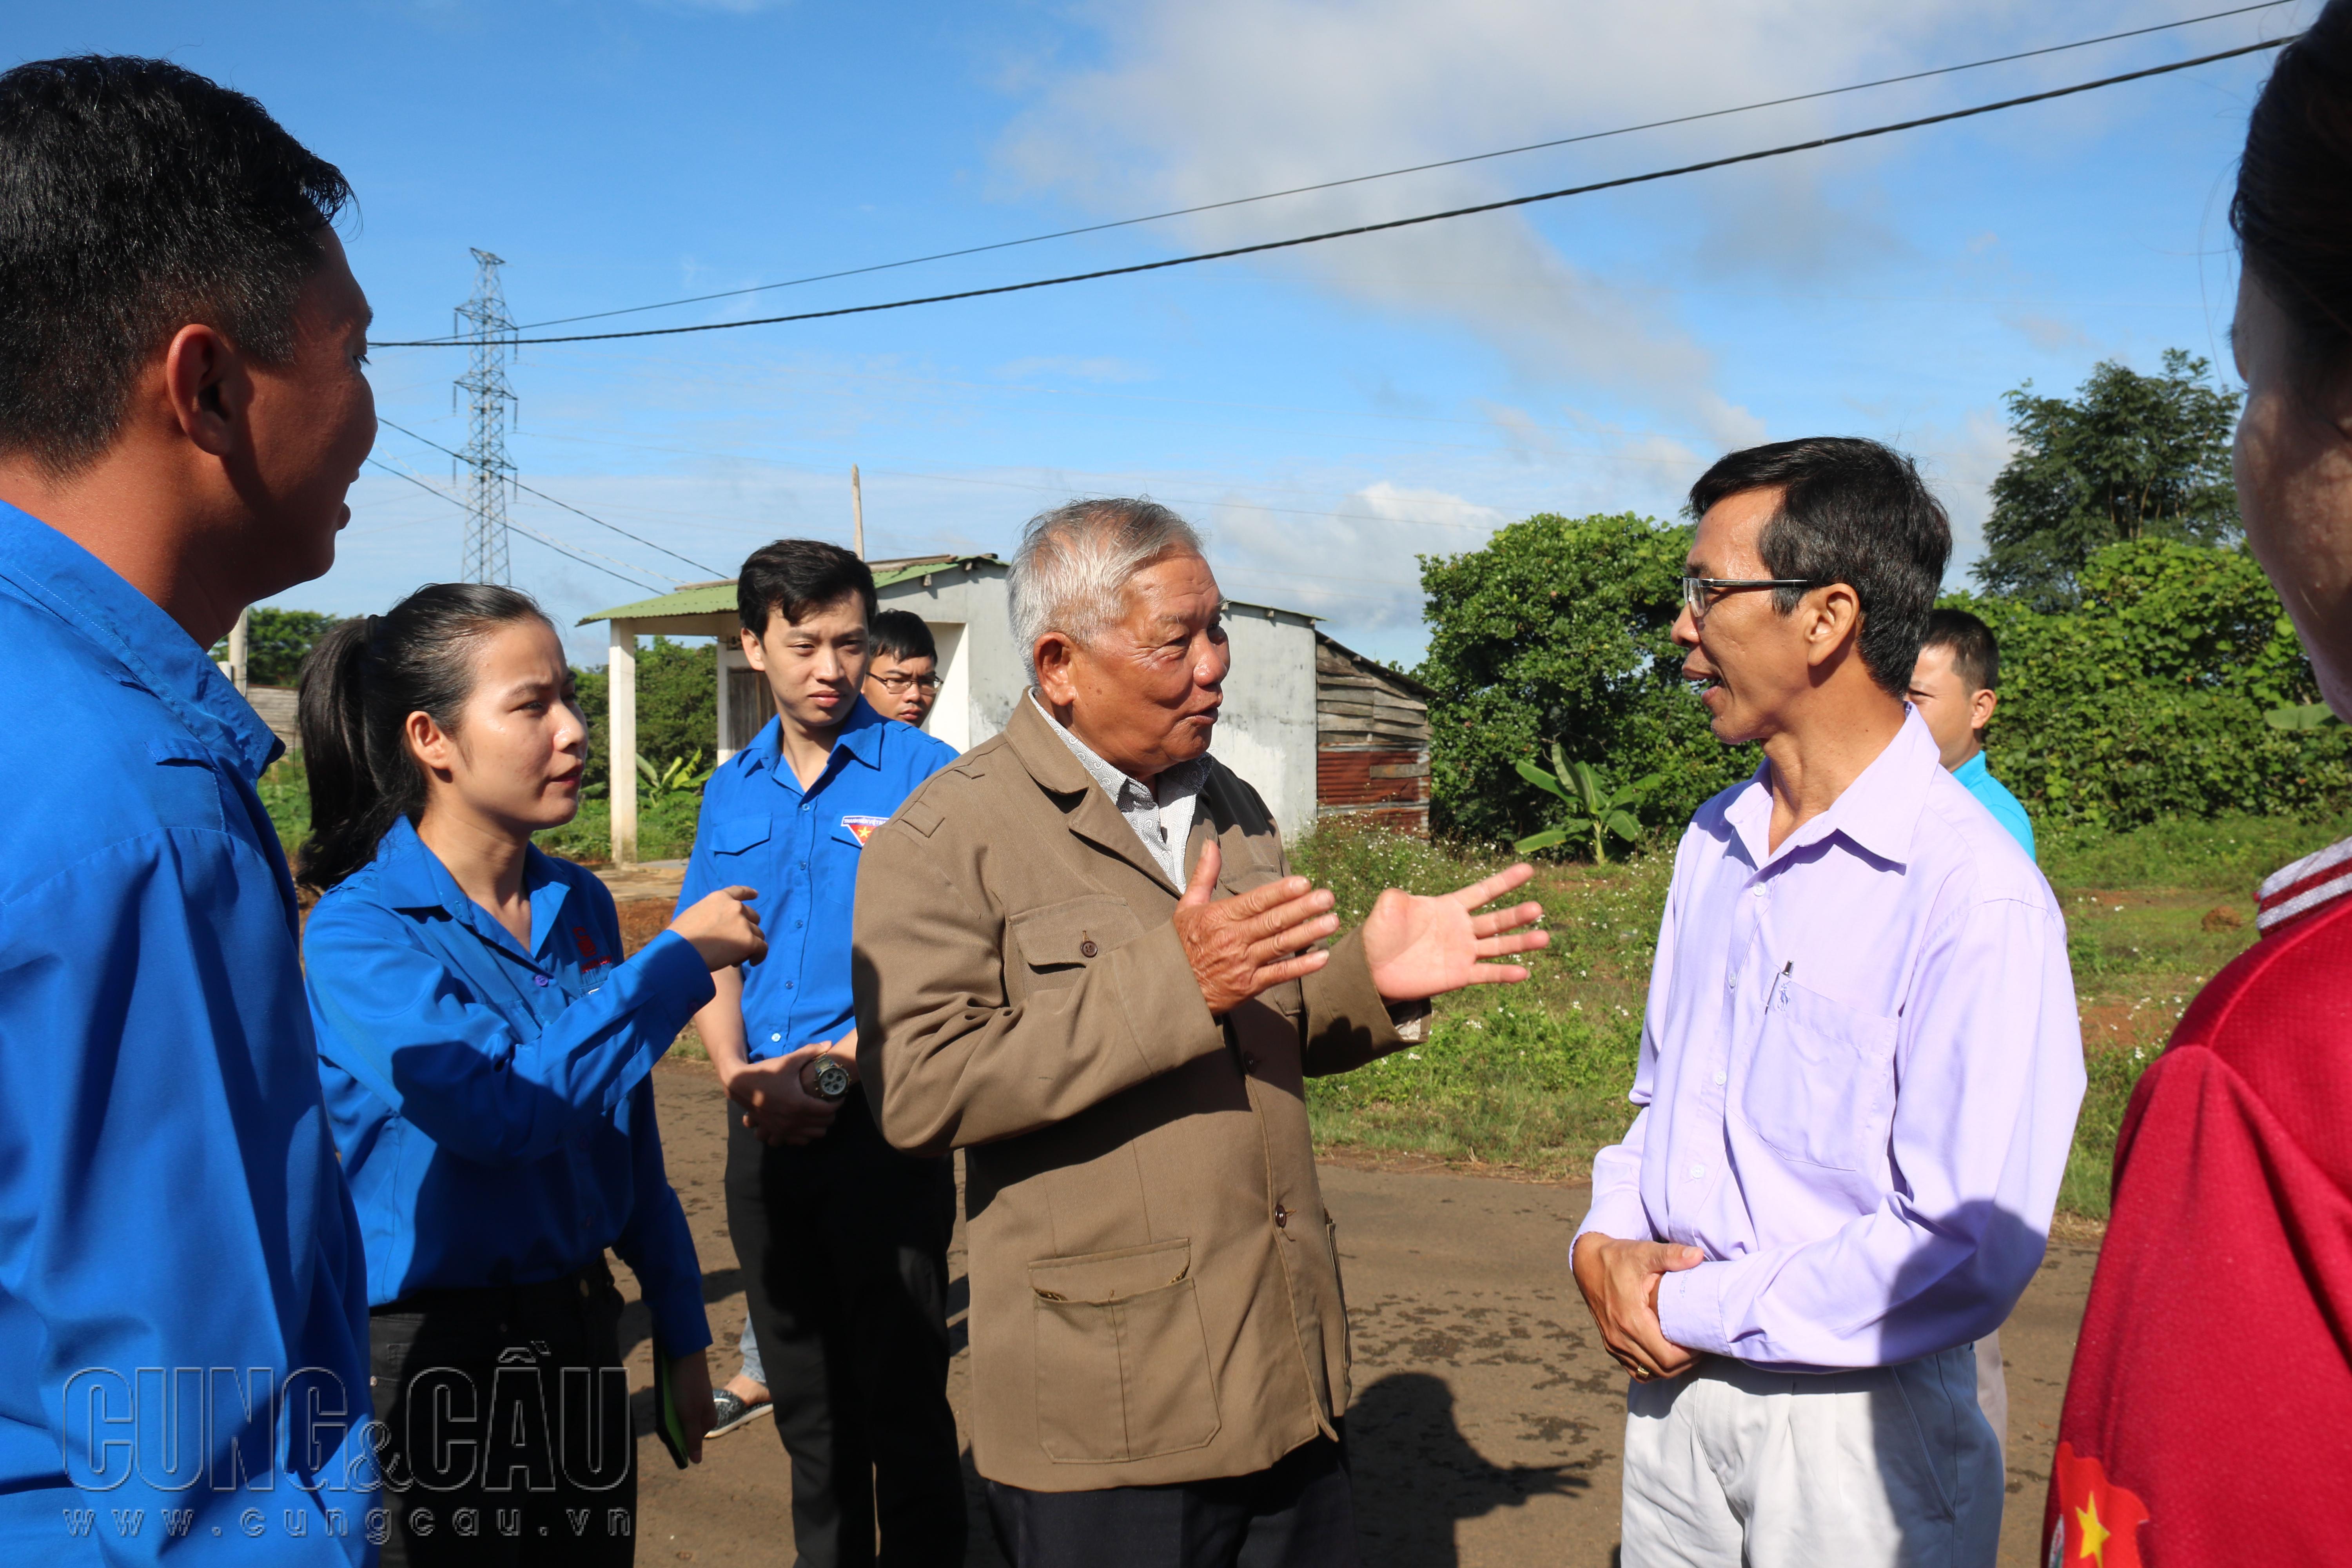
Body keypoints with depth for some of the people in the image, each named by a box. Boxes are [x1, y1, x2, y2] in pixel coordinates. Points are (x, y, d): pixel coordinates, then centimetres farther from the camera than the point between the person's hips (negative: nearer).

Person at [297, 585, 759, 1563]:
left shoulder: (578, 904, 3)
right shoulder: (359, 931, -15)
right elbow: (502, 1108, -30)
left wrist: (681, 1331, 12)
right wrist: (682, 959, -22)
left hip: (579, 1331, 6)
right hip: (431, 1360, -6)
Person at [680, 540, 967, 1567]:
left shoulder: (922, 772, -6)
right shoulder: (732, 790, 10)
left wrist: (833, 1064, -15)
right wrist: (741, 1075, -5)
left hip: (883, 1118, -5)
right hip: (765, 1127, 5)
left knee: (900, 1395, 3)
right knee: (804, 1395, 17)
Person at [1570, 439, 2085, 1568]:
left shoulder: (1976, 893, -19)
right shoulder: (1715, 840, 6)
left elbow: (1968, 1251, -23)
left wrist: (1689, 1309, -15)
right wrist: (1606, 1241, -4)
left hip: (1852, 1420, -6)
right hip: (1672, 1385, 6)